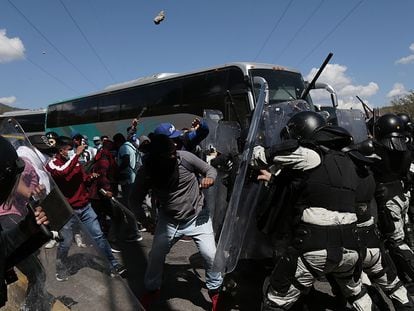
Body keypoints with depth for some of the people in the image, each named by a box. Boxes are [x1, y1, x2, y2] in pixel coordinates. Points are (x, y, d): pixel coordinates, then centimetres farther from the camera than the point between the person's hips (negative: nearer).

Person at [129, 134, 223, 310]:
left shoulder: (185, 157, -22)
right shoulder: (145, 173, -18)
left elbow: (210, 170, -9)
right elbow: (134, 199, -6)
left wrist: (210, 178, -31)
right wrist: (141, 216, -22)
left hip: (196, 216, -1)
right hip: (169, 220, 2)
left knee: (210, 255, -7)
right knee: (156, 255, 9)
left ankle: (214, 291, 23)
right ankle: (152, 289, 39)